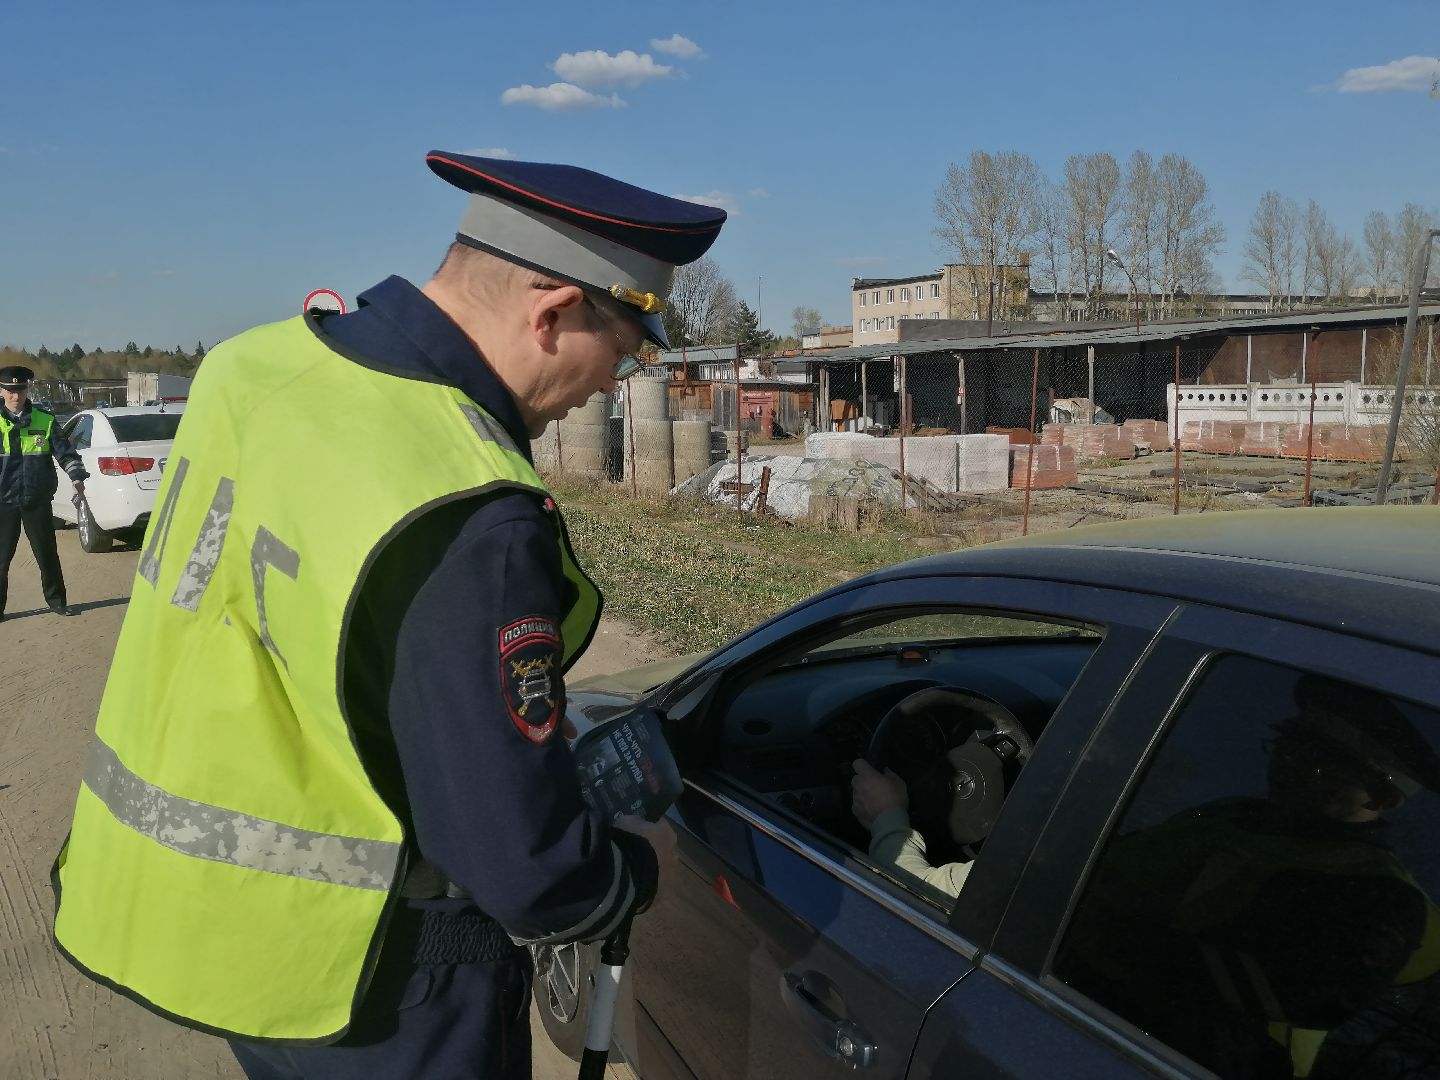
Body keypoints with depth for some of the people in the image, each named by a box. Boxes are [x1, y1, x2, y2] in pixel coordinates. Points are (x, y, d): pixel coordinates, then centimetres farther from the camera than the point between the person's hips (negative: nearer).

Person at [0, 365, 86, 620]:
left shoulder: (44, 420, 2)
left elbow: (63, 451, 0)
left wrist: (76, 475, -14)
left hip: (37, 501, 1)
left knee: (47, 553, 9)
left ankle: (56, 599, 22)